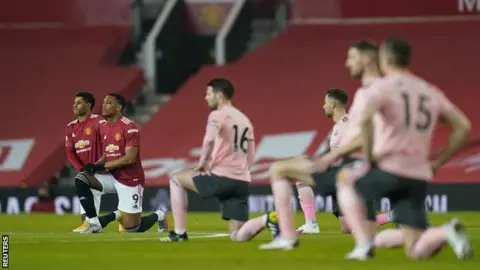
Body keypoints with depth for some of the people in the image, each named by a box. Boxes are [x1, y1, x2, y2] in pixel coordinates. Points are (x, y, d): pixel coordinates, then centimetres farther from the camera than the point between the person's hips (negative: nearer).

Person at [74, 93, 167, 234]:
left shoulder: (129, 127, -17)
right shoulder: (104, 128, 7)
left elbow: (129, 158, -22)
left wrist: (101, 166, -22)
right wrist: (94, 166, -6)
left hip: (130, 180, -7)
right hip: (112, 177, 7)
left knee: (133, 229, -4)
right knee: (81, 179, -15)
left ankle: (158, 215, 29)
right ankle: (95, 222, -8)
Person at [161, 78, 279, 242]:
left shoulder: (218, 115, -3)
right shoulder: (245, 120, 22)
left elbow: (209, 142, -21)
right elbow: (250, 157, 21)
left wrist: (202, 164, -8)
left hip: (221, 178, -7)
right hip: (242, 182, 7)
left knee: (176, 179, 16)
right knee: (238, 236, 6)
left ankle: (179, 233, 10)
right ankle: (267, 220, -21)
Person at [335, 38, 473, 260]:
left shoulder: (382, 87, 0)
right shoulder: (430, 92, 18)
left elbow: (365, 118, -22)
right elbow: (463, 127, 15)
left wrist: (368, 156, -11)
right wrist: (437, 163, 17)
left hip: (388, 169, -5)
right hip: (419, 177, 5)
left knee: (345, 179, 28)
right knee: (415, 252, 4)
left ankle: (364, 244, 12)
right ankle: (446, 232, -28)